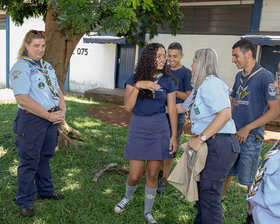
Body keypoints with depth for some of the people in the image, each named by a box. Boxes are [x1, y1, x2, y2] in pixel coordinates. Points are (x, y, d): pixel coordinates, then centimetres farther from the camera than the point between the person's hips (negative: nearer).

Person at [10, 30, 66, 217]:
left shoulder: (47, 66, 14)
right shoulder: (20, 68, -11)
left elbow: (58, 91, 17)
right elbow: (23, 99, -20)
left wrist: (62, 111, 0)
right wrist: (49, 115, -18)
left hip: (51, 118, 7)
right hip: (31, 119, -7)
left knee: (45, 156, 19)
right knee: (29, 161, 3)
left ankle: (45, 191, 36)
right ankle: (24, 201, 18)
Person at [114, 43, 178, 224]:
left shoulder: (168, 81, 1)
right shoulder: (134, 79, -1)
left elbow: (172, 109, 2)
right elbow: (128, 107, -10)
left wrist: (174, 136, -1)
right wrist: (137, 86, -23)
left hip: (160, 129, 1)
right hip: (138, 127, -1)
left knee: (152, 175, 8)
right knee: (135, 175, 2)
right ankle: (128, 197, 37)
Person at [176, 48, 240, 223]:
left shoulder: (210, 83, -14)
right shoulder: (200, 87, 18)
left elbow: (225, 113, -25)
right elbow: (183, 107, 30)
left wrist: (201, 139, -22)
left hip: (220, 144, -10)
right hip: (209, 144, 10)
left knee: (209, 195, -4)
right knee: (201, 189, 18)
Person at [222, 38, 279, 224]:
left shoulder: (265, 76, -11)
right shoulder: (239, 76, 11)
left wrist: (247, 128, -15)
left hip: (251, 137, -6)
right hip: (232, 133, 6)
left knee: (249, 179, 5)